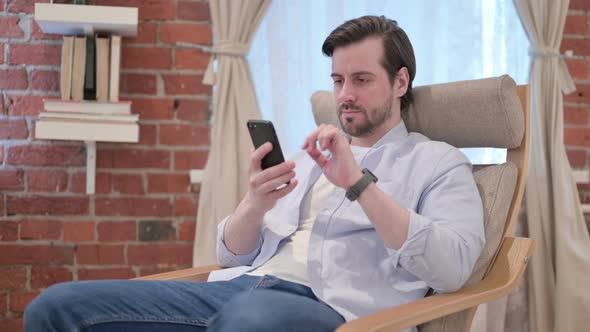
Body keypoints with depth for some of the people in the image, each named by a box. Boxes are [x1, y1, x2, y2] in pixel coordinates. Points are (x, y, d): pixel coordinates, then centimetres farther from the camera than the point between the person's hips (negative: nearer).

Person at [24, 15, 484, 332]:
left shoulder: (439, 163, 12)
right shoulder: (310, 157, 29)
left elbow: (452, 268, -8)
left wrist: (359, 183, -12)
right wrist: (256, 204, 0)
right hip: (241, 288, 6)